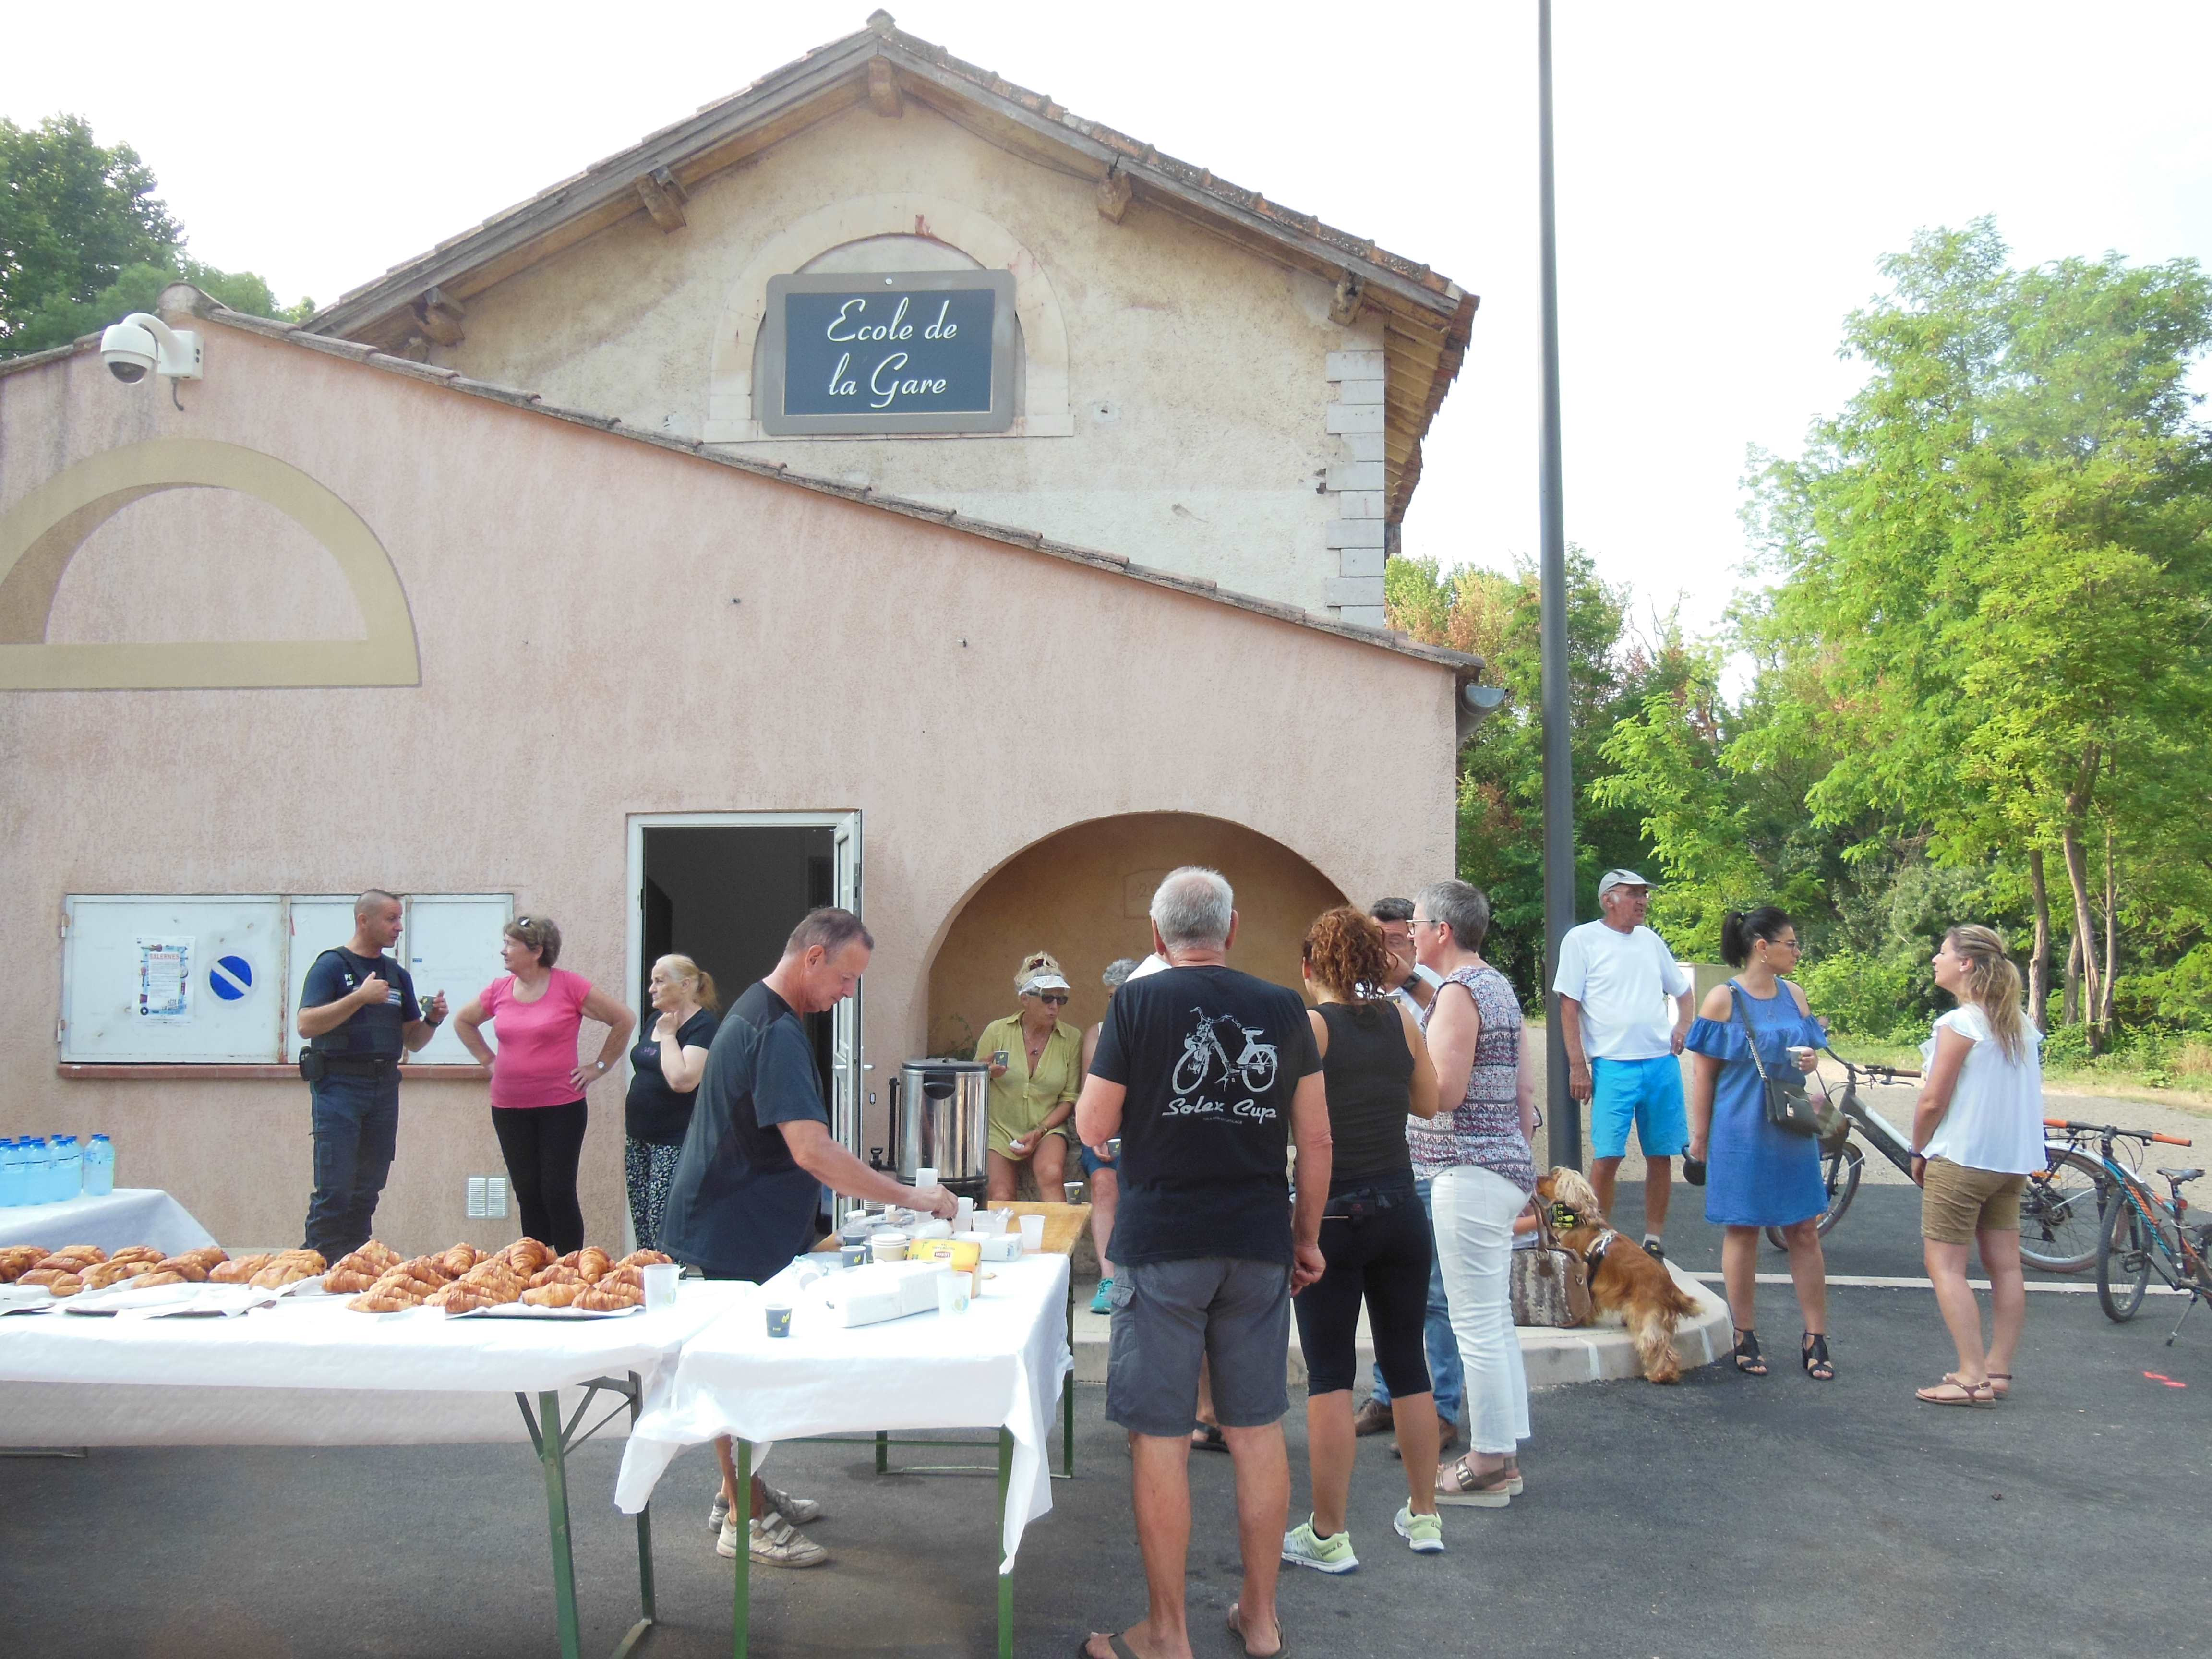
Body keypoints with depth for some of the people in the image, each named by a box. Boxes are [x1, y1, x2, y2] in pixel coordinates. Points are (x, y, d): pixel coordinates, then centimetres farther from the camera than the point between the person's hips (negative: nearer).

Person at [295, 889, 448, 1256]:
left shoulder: (398, 975, 15)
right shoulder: (332, 965, -3)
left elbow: (412, 1042, 18)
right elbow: (306, 1025, -16)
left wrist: (432, 1021, -2)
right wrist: (360, 997, -22)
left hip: (384, 1087, 6)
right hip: (339, 1085, -6)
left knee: (368, 1190, 9)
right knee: (334, 1189, -9)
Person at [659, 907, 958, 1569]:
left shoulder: (756, 1013, 11)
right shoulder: (776, 1031, -24)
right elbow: (813, 1151, -31)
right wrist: (910, 1197, -26)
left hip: (736, 1226, 10)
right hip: (733, 1238, -10)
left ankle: (742, 1491, 30)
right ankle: (744, 1522, 9)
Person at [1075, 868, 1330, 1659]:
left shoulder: (1138, 1002, -6)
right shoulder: (1282, 1009, 3)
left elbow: (1094, 1128, -3)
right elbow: (1316, 1139, 6)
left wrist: (1101, 1059, 13)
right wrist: (1308, 1235, 17)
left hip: (1161, 1248, -3)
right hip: (1258, 1247, 4)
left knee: (1161, 1438, 5)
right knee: (1258, 1431, 13)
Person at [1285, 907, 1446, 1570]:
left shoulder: (1309, 1028, -12)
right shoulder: (1400, 1018, 1)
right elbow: (1428, 1102, 11)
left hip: (1331, 1218, -4)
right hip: (1400, 1211, 5)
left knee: (1329, 1376, 3)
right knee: (1408, 1366, 15)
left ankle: (1328, 1536, 8)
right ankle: (1424, 1516, 26)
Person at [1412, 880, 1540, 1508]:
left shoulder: (1458, 991, -14)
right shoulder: (1500, 986, 15)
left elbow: (1445, 1089, -22)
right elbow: (1526, 1090, 17)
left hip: (1468, 1173, -10)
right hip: (1506, 1167, 10)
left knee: (1477, 1323, -3)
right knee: (1495, 1320, 15)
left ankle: (1487, 1465, 4)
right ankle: (1505, 1455, 23)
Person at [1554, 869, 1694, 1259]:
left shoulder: (1651, 941, 14)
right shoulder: (1582, 940, -1)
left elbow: (1682, 991, 27)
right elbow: (1569, 1007, -4)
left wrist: (1683, 1026, 7)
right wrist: (1578, 1065, -10)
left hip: (1663, 1064, 5)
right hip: (1613, 1066, -5)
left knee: (1661, 1155, 7)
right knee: (1607, 1157, -8)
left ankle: (1654, 1239, 18)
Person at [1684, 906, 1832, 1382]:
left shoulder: (1793, 995, 8)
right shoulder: (1723, 999, -7)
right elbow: (1703, 1073, -5)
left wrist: (1809, 1060, -5)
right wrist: (1700, 1136, -5)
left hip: (1793, 1131, 5)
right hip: (1741, 1133, -4)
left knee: (1805, 1232, 4)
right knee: (1742, 1231, 5)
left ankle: (1815, 1340, 13)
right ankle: (1744, 1337, 17)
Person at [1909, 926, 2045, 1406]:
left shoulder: (1959, 1024, -15)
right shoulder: (2021, 1024, 9)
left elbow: (1933, 1101, -15)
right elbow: (2019, 1093, 12)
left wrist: (1919, 1151, -1)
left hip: (1961, 1159, -8)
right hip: (2013, 1161, 8)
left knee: (1945, 1266, -3)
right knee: (2005, 1267, 10)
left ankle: (1973, 1378, -6)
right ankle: (1998, 1371, 16)